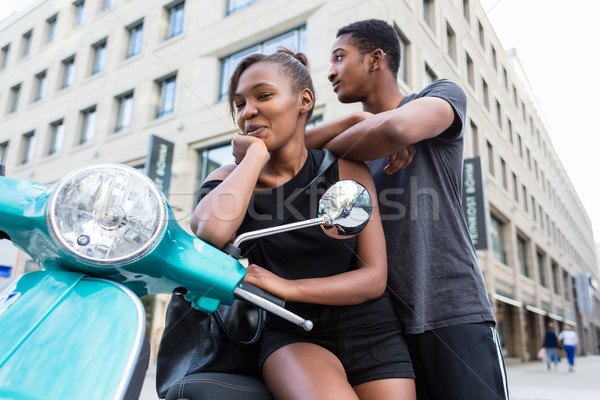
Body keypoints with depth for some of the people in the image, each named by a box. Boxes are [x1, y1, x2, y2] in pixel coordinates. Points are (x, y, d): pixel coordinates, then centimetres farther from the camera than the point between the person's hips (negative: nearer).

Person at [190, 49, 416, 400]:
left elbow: (374, 278, -5)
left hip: (369, 333, 2)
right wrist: (255, 154, -12)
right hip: (290, 336, -1)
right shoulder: (230, 180, 2)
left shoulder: (349, 172, -1)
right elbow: (211, 231, -23)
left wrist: (288, 288, -16)